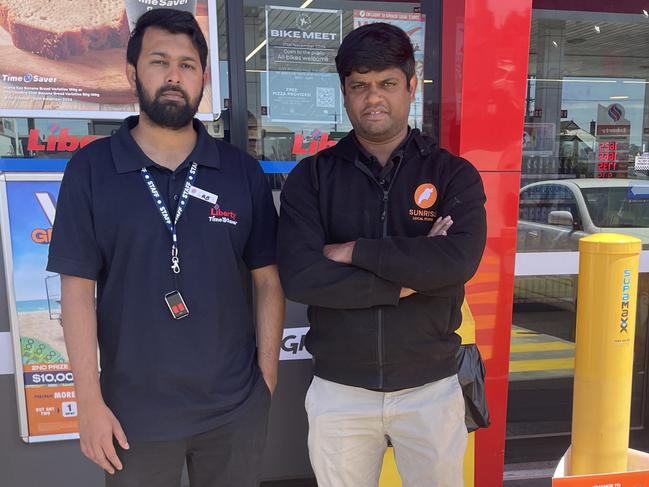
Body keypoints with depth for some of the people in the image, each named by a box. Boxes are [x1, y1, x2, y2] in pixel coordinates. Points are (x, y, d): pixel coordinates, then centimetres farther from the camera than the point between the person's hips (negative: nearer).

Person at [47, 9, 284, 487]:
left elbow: (268, 280, 0)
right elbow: (78, 290, -5)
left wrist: (268, 374, -3)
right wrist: (90, 400, -7)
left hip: (236, 407, 1)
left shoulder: (243, 170, -2)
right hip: (133, 410, -1)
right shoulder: (90, 169, -5)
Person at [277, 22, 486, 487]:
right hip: (338, 390, 1)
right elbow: (299, 277, -17)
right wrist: (411, 277, -17)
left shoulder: (454, 174, -4)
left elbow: (458, 261, -22)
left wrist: (354, 251, -18)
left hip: (431, 389, 0)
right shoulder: (311, 177, -4)